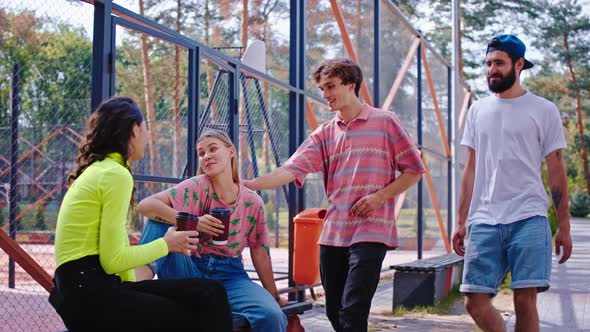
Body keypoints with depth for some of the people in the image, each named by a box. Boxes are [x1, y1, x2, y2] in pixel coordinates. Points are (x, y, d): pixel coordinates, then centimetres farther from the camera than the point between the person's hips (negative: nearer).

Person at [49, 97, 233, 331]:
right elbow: (112, 260, -14)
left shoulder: (97, 170, 20)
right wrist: (166, 245, 0)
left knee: (208, 293, -3)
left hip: (83, 289, 9)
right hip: (88, 294, -9)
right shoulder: (116, 174, -10)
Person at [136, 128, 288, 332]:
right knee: (159, 220, -23)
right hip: (191, 270, -1)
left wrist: (274, 297, 16)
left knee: (271, 316, -30)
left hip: (229, 275, 1)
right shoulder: (197, 187, -7)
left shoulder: (253, 204, 1)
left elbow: (259, 252, 11)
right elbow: (145, 205, -19)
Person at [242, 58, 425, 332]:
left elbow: (413, 169, 4)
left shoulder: (384, 122, 3)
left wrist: (380, 196, -9)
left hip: (371, 231, -5)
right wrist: (249, 184, -13)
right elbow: (291, 170, 1)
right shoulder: (324, 134, 14)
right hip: (332, 234, 5)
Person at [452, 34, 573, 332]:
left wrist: (564, 226, 0)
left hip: (528, 218, -3)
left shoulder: (543, 110, 4)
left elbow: (556, 170, 4)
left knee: (525, 300, -8)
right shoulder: (478, 110, 15)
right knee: (475, 301, -3)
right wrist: (461, 221, 11)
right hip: (483, 220, 4)